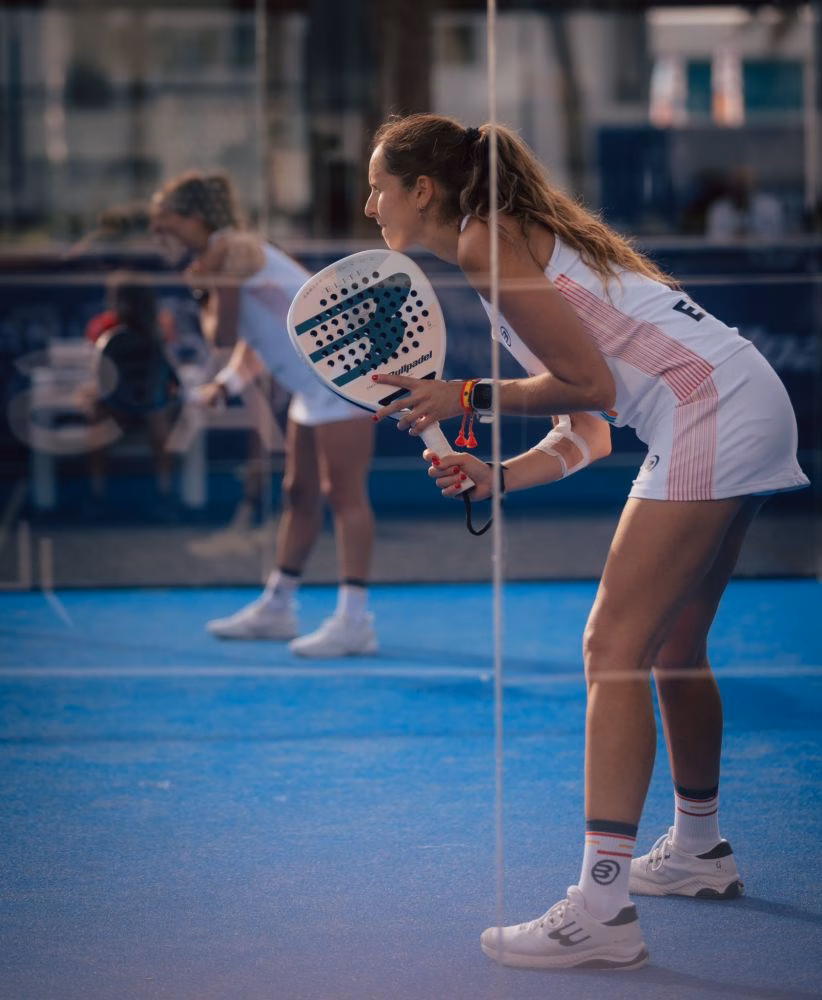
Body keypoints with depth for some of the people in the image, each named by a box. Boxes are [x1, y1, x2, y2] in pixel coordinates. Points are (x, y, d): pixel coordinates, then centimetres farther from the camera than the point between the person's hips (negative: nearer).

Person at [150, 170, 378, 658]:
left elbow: (222, 334, -15)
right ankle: (276, 608, 24)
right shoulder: (227, 251, 16)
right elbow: (251, 339, 21)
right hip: (316, 383, 10)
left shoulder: (229, 250, -13)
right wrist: (227, 383, 7)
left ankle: (355, 620, -15)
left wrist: (206, 303, 4)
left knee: (344, 491, -13)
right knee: (300, 493, 15)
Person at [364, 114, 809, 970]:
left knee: (614, 647, -14)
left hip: (712, 412, -10)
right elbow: (585, 439, 18)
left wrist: (468, 399, -6)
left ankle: (602, 910, -21)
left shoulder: (487, 243, -7)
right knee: (671, 647, 22)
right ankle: (699, 850, 39)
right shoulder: (520, 240, 22)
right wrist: (494, 477, 4)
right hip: (741, 413, 10)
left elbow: (591, 385, -12)